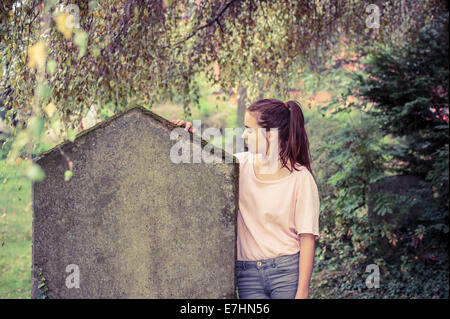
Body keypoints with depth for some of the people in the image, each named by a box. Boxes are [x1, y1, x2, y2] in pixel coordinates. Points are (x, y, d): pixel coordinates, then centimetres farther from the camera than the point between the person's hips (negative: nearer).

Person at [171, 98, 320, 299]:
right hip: (248, 274, 4)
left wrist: (302, 292, -12)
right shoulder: (242, 164, 6)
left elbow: (307, 238, -9)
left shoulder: (300, 177, -7)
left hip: (287, 273, -4)